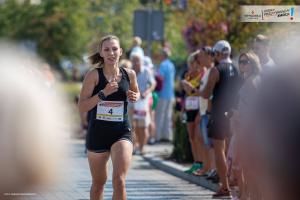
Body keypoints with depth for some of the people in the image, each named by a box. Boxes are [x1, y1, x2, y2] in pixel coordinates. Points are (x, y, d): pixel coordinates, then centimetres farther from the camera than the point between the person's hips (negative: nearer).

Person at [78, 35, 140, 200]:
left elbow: (136, 92, 23)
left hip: (121, 132, 0)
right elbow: (82, 107, -12)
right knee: (99, 183, 15)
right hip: (97, 133, 0)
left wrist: (135, 97, -1)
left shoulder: (129, 74, 1)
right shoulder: (93, 75, -8)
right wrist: (103, 93, -23)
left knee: (119, 181, -18)